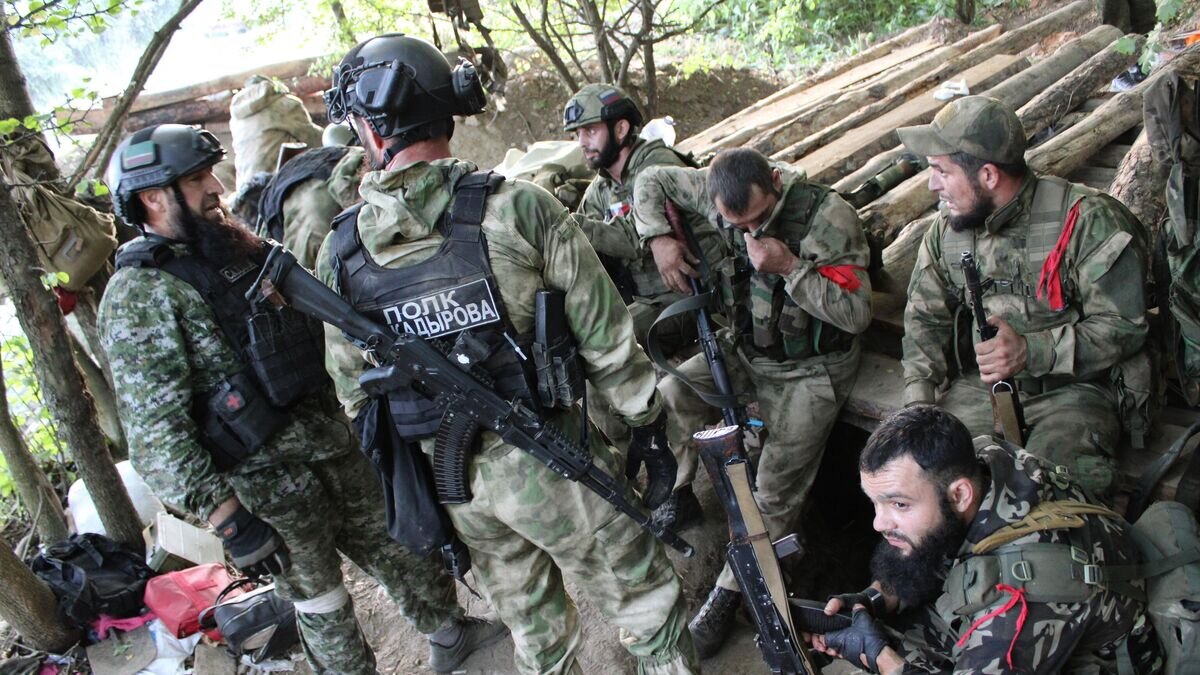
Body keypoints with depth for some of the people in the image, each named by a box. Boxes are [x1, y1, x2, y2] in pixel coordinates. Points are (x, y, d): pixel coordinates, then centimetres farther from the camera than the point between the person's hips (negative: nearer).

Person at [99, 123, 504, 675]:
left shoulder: (232, 245, 6)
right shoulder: (139, 294, -17)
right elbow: (154, 428, -21)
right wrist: (224, 515, -23)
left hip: (332, 440, 8)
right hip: (267, 481, -7)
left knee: (391, 543, 22)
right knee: (319, 598, 11)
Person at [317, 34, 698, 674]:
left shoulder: (339, 253, -5)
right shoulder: (518, 207, -15)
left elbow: (354, 387, 4)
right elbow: (605, 334, -12)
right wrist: (649, 428, 1)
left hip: (452, 483, 4)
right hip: (553, 461, -4)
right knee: (647, 604, 18)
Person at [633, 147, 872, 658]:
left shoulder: (827, 215, -22)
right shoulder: (719, 193, -11)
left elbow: (856, 313, -22)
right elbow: (651, 180, 4)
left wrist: (790, 267, -31)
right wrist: (659, 237, -12)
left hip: (808, 370, -4)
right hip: (745, 352, 5)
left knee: (775, 495, -6)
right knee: (666, 400, -17)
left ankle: (728, 595, 10)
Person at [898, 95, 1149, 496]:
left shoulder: (1088, 221, -14)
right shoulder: (947, 229, 3)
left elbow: (1123, 328, -13)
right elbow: (925, 318, 8)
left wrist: (1030, 351, -27)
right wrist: (918, 404, -6)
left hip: (1074, 387, -4)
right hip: (982, 384, 4)